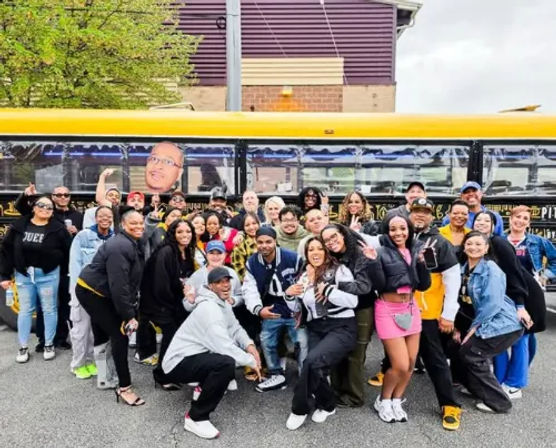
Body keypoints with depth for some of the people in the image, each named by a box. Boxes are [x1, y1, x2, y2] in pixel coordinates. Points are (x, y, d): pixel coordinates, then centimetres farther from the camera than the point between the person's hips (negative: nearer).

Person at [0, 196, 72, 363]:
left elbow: (69, 250, -6)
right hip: (23, 274, 2)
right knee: (25, 310, 11)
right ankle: (23, 347, 22)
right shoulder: (19, 226, -1)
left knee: (49, 309, 7)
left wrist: (64, 271, -8)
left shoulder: (58, 228, -7)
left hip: (48, 275, -2)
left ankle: (49, 345, 21)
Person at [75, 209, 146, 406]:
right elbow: (119, 285, -30)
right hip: (91, 292, -10)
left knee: (104, 332, 22)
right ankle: (124, 388, -4)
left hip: (101, 292, 10)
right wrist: (129, 315, -27)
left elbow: (131, 280, 7)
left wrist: (131, 307, 3)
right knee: (120, 335, -10)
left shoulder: (135, 244, 4)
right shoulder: (120, 247, -28)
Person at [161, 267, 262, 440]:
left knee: (239, 347, 6)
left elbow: (235, 329, 8)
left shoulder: (223, 303, 7)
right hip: (178, 363, -10)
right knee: (226, 363, -32)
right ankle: (195, 418, -16)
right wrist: (251, 361, -19)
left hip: (195, 355, 10)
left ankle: (205, 384, 17)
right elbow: (223, 346, -30)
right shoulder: (209, 308, -23)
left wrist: (249, 345, -12)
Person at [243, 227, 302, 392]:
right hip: (271, 311, 4)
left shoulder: (292, 258, -19)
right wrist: (258, 309, -29)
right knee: (266, 342, 10)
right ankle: (277, 376, 30)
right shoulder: (252, 263, -6)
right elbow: (250, 289, -12)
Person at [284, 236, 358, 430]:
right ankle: (327, 404, 13)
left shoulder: (340, 270, -2)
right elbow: (295, 308, 15)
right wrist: (289, 295, -4)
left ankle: (300, 408, -3)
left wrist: (327, 289, -16)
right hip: (316, 329, 5)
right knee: (316, 368, -18)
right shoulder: (304, 276, 14)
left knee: (312, 361, -26)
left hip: (342, 327, -5)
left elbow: (353, 301, -11)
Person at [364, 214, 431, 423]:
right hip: (389, 311, -6)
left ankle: (396, 401, 29)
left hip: (411, 309, 6)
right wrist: (373, 261, -26)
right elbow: (378, 286, -16)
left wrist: (422, 263, -12)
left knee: (411, 363, 9)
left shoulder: (415, 251, 5)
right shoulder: (382, 252, -10)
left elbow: (424, 285, 2)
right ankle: (383, 400, 21)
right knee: (400, 365, -5)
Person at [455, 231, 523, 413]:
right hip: (486, 323, 8)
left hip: (502, 324, -8)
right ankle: (478, 388, 29)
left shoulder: (491, 269, -16)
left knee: (470, 354, -8)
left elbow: (492, 303, -21)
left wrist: (473, 328, -15)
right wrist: (457, 327, 3)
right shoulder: (464, 270, 6)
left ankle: (498, 402, 7)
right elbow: (463, 300, 9)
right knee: (455, 348, 8)